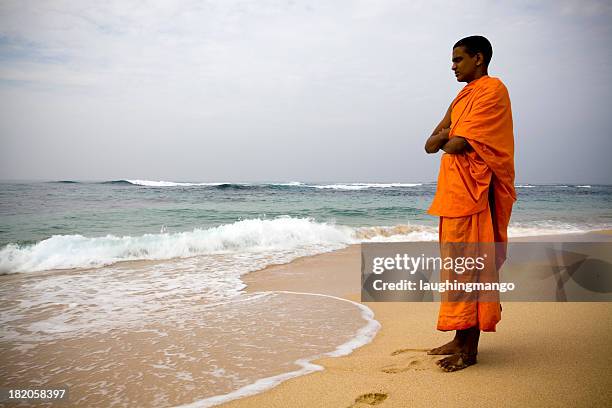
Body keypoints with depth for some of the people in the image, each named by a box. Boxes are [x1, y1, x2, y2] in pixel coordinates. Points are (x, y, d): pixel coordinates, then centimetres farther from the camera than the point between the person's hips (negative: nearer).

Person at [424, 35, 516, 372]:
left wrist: (446, 141, 4)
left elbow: (458, 145, -16)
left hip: (471, 193, -10)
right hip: (453, 192, 10)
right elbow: (431, 144, 15)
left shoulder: (492, 89, -7)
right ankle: (461, 339, 20)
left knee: (468, 268, -7)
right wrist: (441, 138, -5)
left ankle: (469, 349, 1)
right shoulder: (464, 96, 22)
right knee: (456, 267, 11)